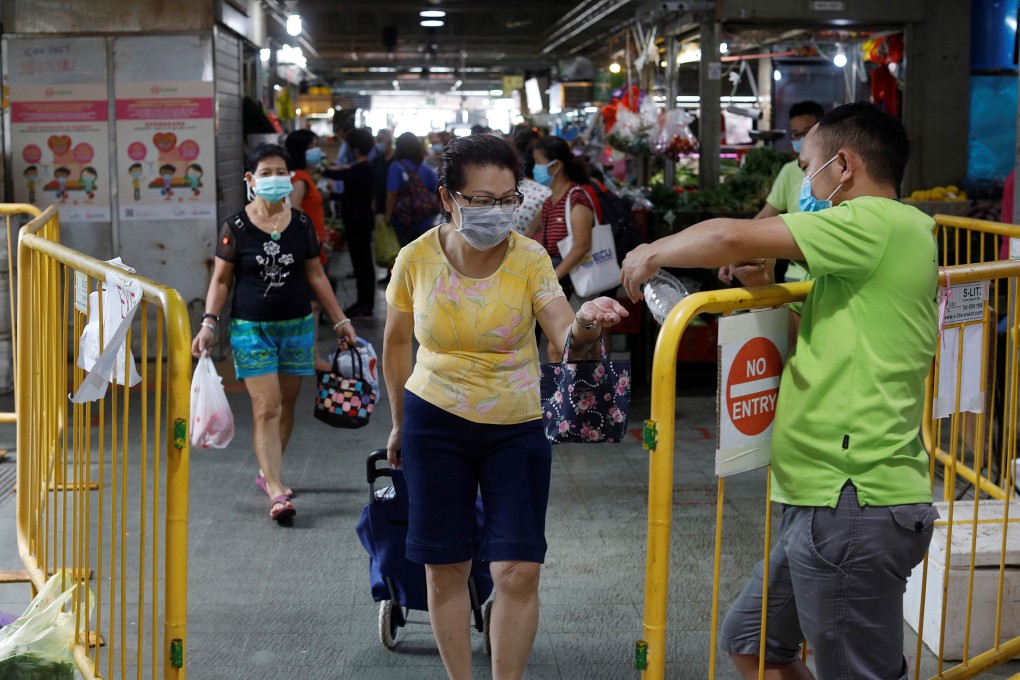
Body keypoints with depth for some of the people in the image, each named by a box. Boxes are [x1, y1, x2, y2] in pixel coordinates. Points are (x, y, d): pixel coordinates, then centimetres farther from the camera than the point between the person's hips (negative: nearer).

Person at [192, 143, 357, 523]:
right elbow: (221, 280, 0)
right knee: (266, 408, -10)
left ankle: (268, 472, 30)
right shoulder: (236, 228, -5)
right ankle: (277, 492, -13)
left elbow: (315, 275, 11)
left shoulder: (301, 225, 4)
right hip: (252, 328, -3)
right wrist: (209, 323, -11)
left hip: (297, 327, 4)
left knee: (286, 404, 10)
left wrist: (339, 319, 11)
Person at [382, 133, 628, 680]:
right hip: (434, 423, 1)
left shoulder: (529, 258, -13)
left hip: (516, 426, 0)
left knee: (519, 570, -5)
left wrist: (585, 323, -50)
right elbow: (396, 343, 7)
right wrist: (400, 421, 14)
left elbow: (565, 336, -27)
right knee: (444, 566, 5)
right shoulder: (416, 259, -10)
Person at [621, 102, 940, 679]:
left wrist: (653, 254, -2)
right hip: (827, 502, 10)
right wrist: (768, 291, 9)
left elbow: (734, 239, -20)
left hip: (857, 507, -10)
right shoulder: (890, 239, 18)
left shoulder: (880, 222, -13)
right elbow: (825, 341, 26)